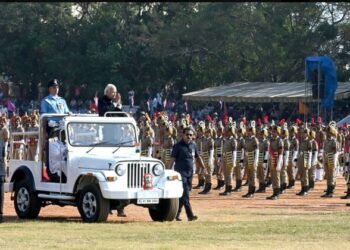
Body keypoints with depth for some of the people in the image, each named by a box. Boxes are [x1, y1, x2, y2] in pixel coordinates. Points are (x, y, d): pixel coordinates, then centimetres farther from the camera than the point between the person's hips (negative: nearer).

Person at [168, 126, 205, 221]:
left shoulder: (193, 145, 11)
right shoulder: (178, 146, -6)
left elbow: (198, 158, 21)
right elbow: (172, 159, -9)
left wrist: (204, 169, 20)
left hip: (190, 172, 6)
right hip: (181, 172, -6)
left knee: (183, 195, 10)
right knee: (185, 194, -14)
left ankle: (177, 214, 20)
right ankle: (190, 215, -21)